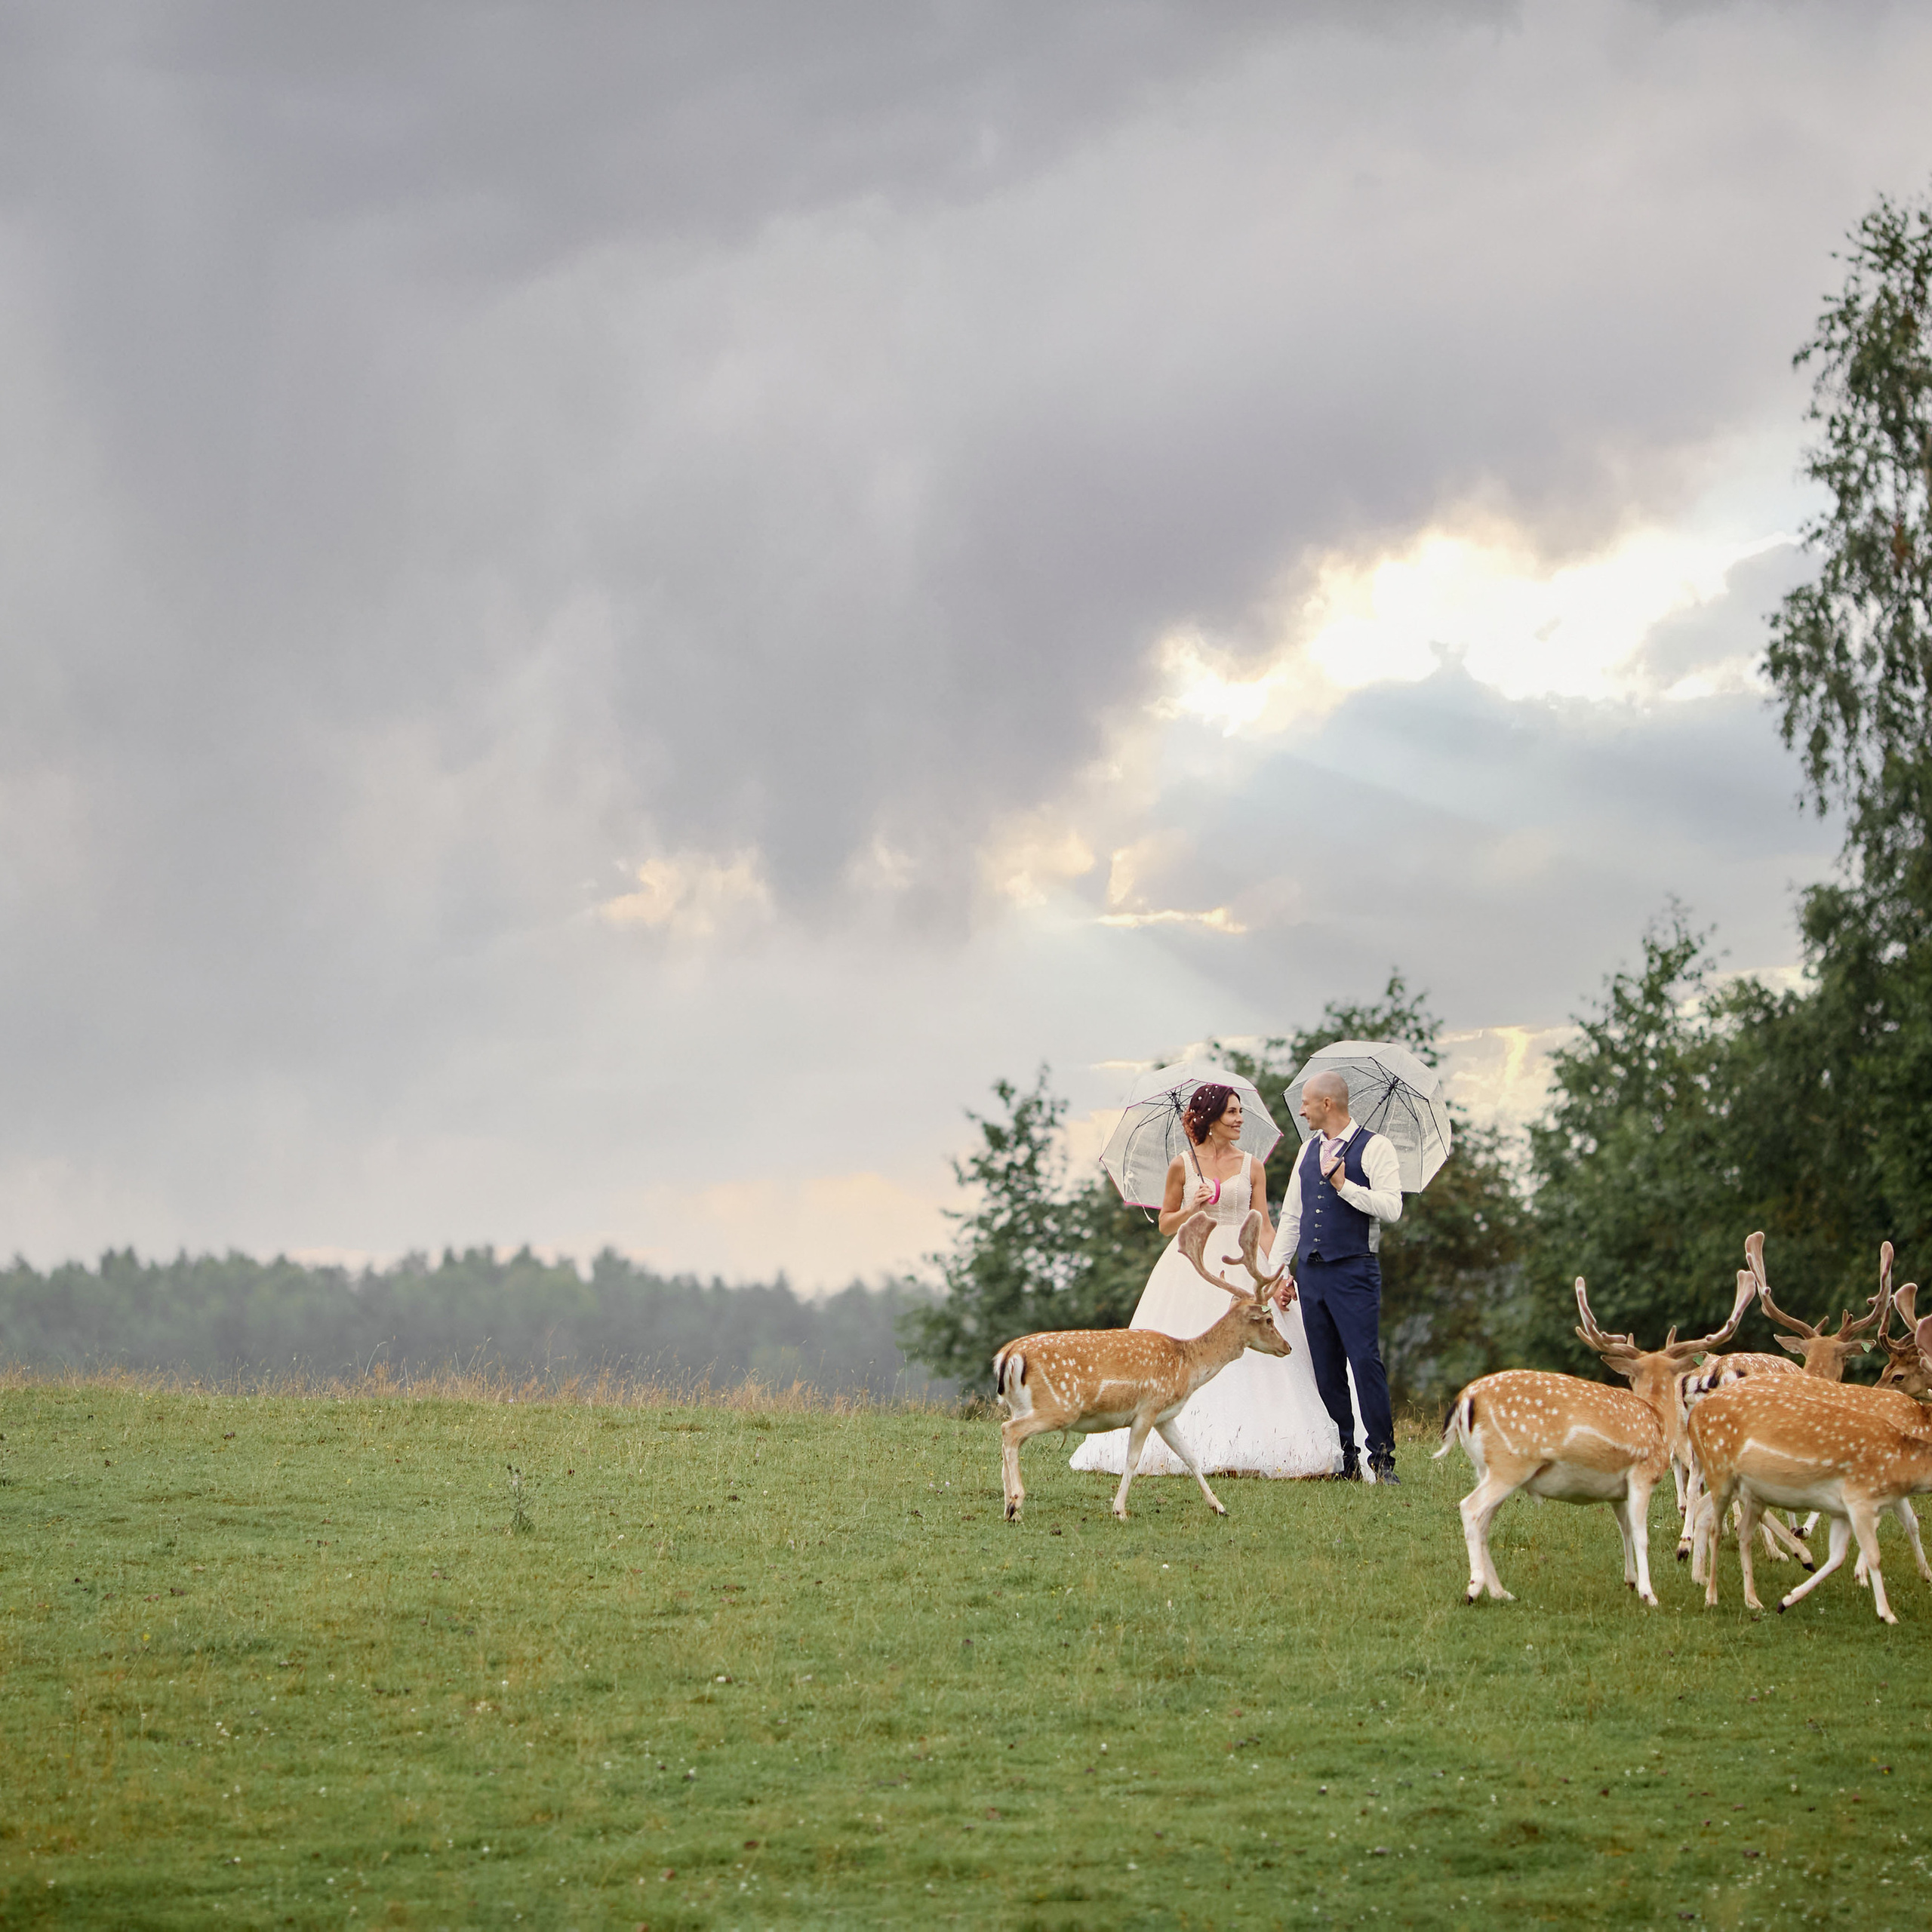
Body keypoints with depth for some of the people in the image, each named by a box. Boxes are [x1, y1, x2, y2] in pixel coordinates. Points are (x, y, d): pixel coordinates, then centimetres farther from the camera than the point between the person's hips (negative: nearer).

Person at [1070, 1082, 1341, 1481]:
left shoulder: (1252, 1167, 7)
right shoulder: (1182, 1165, 4)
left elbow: (1263, 1227, 5)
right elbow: (1165, 1223, 9)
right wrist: (1192, 1208, -10)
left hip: (1243, 1265, 1)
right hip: (1192, 1265, -1)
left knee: (1246, 1355, -6)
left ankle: (1243, 1446, -5)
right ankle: (1186, 1447, -2)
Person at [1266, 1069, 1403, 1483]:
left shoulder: (1374, 1148, -2)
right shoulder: (1308, 1150, 17)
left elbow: (1391, 1207, -14)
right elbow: (1291, 1216, 19)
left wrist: (1344, 1186, -16)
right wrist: (1276, 1271, 14)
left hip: (1354, 1271, -6)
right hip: (1311, 1273, 6)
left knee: (1365, 1361, -13)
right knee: (1326, 1371, 4)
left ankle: (1382, 1459, -10)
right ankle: (1344, 1461, 9)